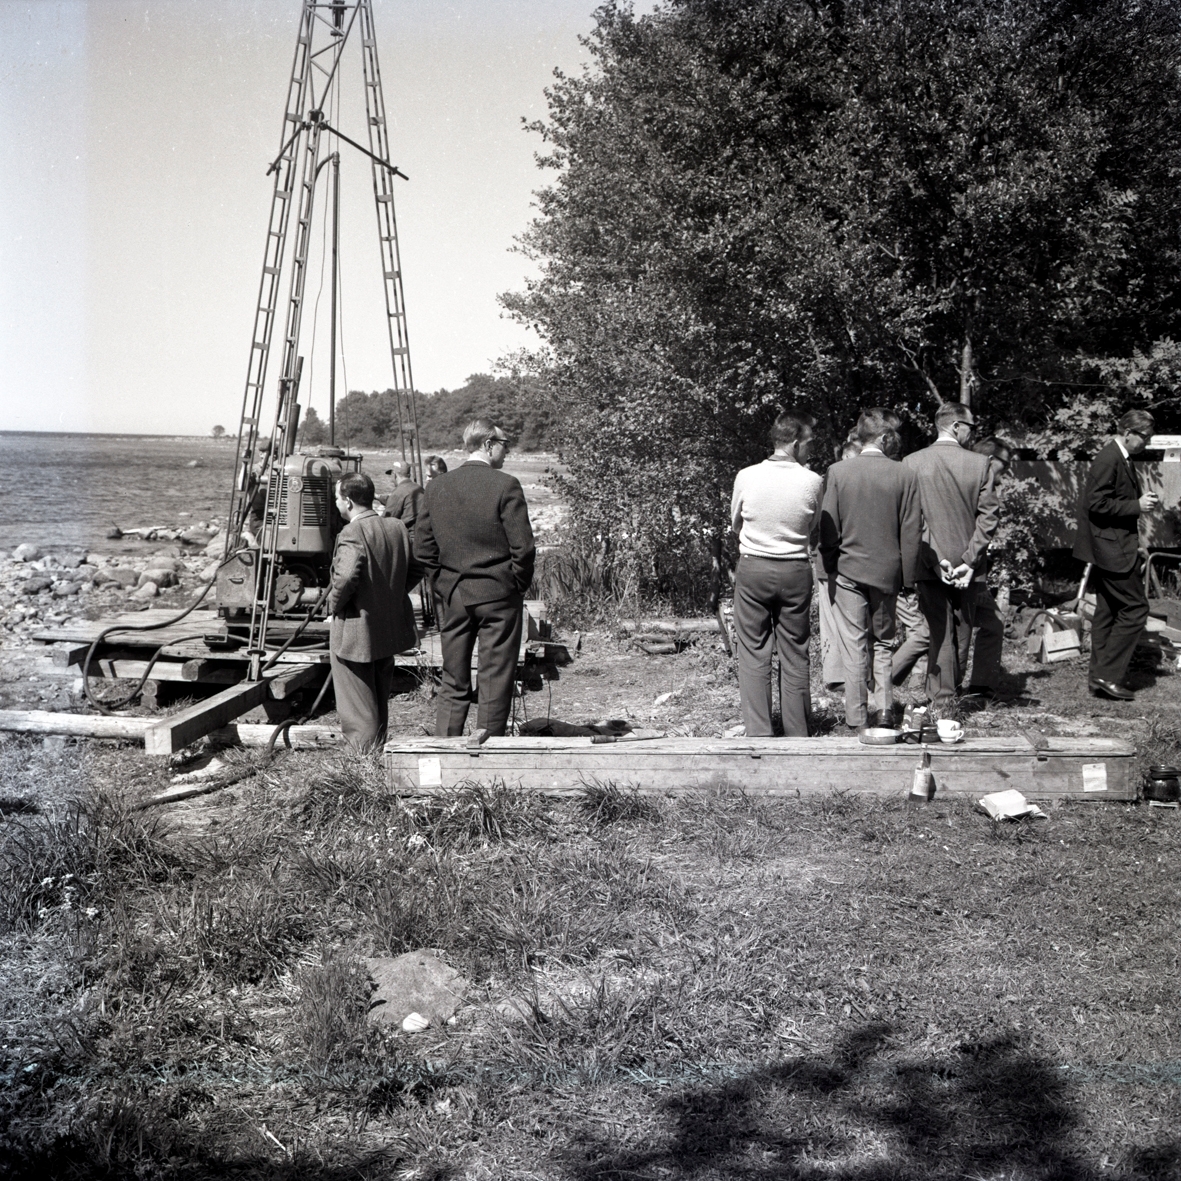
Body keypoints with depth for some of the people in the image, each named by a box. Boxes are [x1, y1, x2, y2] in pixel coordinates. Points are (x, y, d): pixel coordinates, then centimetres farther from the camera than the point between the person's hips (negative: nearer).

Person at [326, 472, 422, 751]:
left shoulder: (352, 534, -20)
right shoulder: (398, 529, 4)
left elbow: (346, 576, -32)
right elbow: (416, 569, 10)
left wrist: (335, 605, -15)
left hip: (355, 633, -8)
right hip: (389, 629, 8)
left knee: (357, 705, 4)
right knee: (380, 699, 21)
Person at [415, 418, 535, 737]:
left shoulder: (436, 486, 3)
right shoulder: (506, 486, -12)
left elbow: (423, 548, 6)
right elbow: (523, 547, -13)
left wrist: (443, 583, 14)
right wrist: (519, 585, 2)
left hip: (451, 595, 4)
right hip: (498, 595, -4)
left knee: (453, 685, 12)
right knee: (495, 684, 4)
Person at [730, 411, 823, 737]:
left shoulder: (746, 477, -6)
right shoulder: (812, 481, -8)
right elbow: (813, 529, 5)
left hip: (752, 568, 0)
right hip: (795, 572, 0)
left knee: (754, 654, 5)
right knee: (795, 655, 9)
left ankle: (758, 732, 3)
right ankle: (797, 732, 15)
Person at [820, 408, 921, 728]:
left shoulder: (837, 472, -6)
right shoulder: (905, 476, -6)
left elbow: (828, 527, -3)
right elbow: (911, 531, -2)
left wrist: (829, 567, 8)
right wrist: (907, 576, 7)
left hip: (848, 570, 0)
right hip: (887, 571, 1)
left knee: (855, 645, 4)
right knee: (884, 642, 16)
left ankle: (857, 717, 7)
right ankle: (885, 709, 12)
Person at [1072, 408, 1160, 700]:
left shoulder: (1121, 459, 15)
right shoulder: (1108, 460, -17)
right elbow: (1097, 504, -22)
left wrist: (1142, 502, 6)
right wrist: (1137, 506, -18)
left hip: (1113, 549, 11)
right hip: (1113, 549, -11)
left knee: (1107, 612, 12)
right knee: (1135, 609, -8)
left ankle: (1100, 677, 17)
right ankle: (1108, 675, -6)